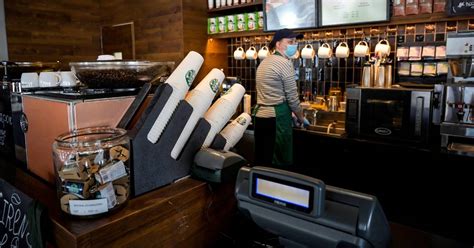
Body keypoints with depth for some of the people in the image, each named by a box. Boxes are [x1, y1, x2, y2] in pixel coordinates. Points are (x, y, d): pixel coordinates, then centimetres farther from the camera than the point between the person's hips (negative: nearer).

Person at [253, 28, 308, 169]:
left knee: (262, 162, 14)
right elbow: (292, 98, -10)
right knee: (279, 164, 3)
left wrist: (290, 114, 22)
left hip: (260, 115, 8)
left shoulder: (265, 62, 15)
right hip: (276, 118, -8)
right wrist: (301, 118, 6)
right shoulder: (285, 63, -11)